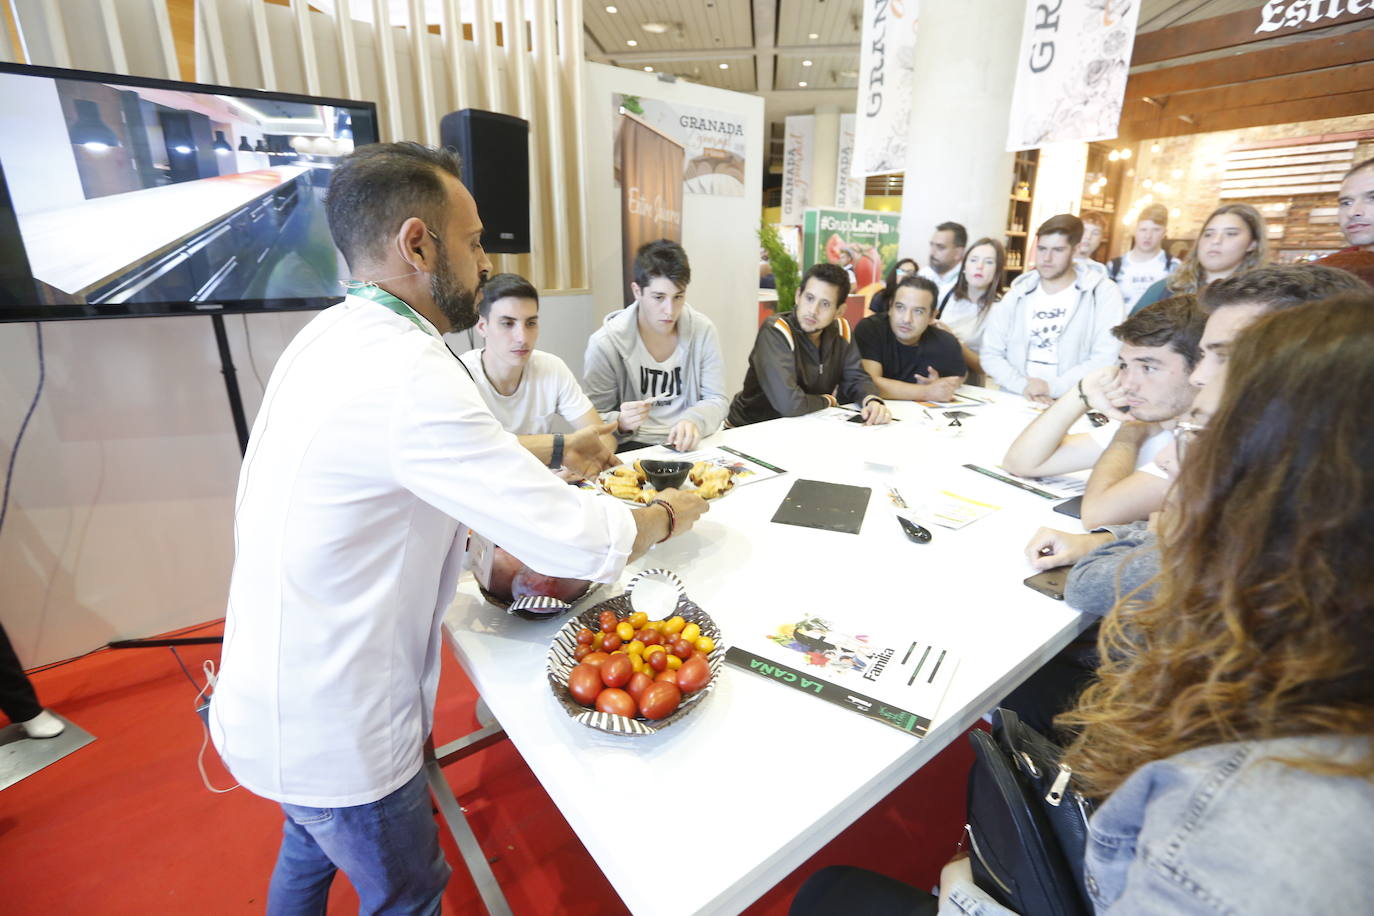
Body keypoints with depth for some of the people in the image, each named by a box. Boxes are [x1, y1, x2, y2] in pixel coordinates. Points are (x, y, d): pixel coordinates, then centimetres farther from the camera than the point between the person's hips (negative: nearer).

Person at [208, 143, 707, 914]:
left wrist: (558, 447, 12)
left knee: (311, 854, 33)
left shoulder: (338, 335, -1)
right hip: (334, 728, -8)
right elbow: (577, 543, -31)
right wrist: (669, 516, -11)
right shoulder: (402, 373, -32)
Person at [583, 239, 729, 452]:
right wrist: (620, 423, -25)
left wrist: (694, 421, -18)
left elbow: (717, 399, 4)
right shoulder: (605, 344, -9)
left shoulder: (703, 331, -1)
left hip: (688, 445, 1)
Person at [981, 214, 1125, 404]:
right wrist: (1023, 385, -11)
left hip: (1072, 405, -2)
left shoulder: (1103, 293, 3)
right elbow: (990, 354, 4)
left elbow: (1107, 360, -7)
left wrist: (1052, 387, -16)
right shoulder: (1017, 294, 10)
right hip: (1014, 401, 2)